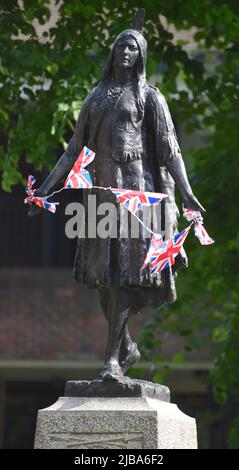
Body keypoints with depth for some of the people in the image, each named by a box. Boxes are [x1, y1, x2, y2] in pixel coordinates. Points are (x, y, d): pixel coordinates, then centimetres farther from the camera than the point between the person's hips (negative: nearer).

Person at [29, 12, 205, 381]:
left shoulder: (150, 97, 4)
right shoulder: (96, 98, 19)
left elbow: (170, 149, -3)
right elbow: (75, 149, 19)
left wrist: (187, 192, -14)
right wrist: (47, 187, 13)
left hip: (135, 187, -5)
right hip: (101, 190, 5)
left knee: (122, 270, -14)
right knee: (100, 273, 4)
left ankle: (113, 358, -16)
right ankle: (127, 347, 22)